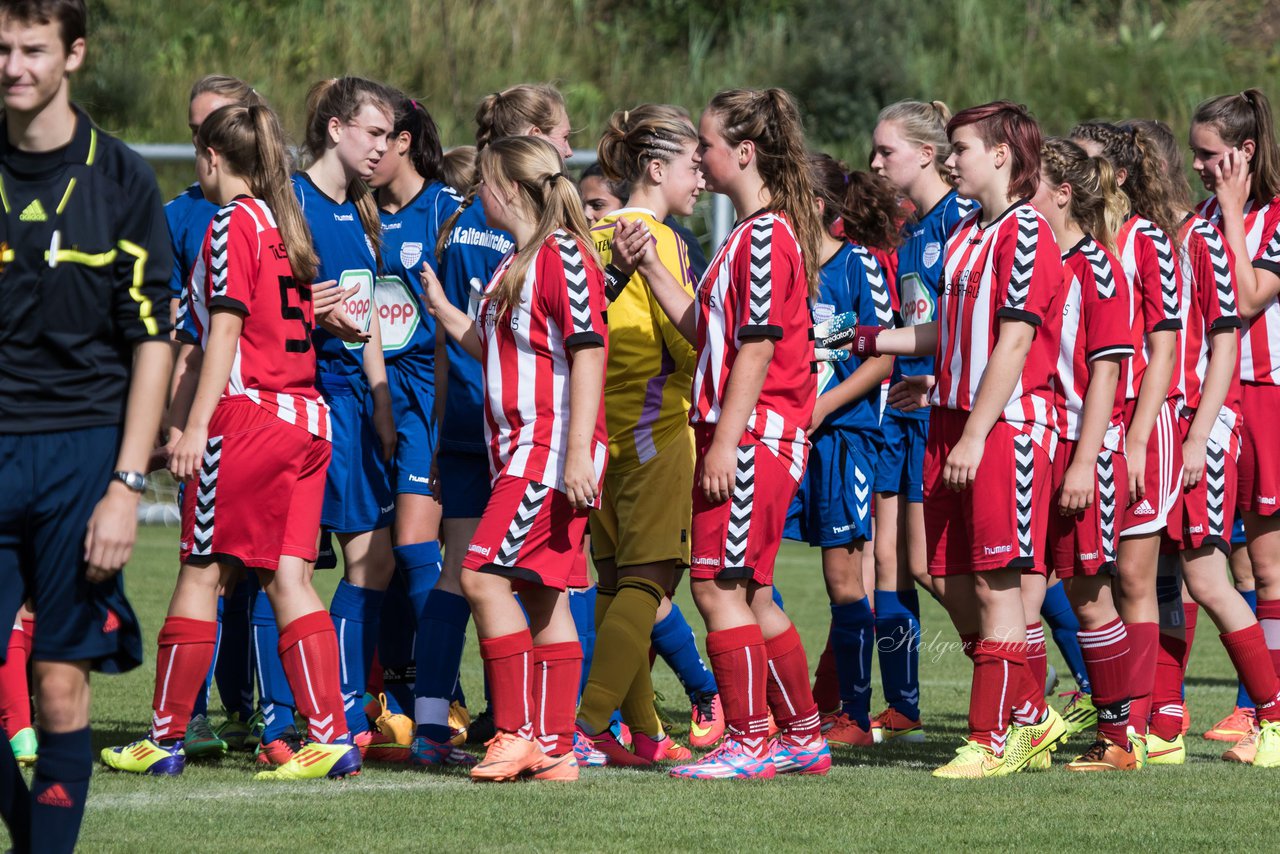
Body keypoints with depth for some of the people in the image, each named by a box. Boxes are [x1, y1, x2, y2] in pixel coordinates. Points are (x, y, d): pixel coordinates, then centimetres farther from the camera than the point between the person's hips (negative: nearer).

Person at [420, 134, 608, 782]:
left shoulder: (563, 256, -13)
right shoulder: (518, 264, 18)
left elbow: (588, 353, -18)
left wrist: (578, 455, -23)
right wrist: (440, 307, 25)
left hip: (553, 451, -10)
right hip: (522, 451, 10)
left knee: (485, 575, -14)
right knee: (540, 593, 8)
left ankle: (518, 733, -12)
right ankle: (554, 747, 9)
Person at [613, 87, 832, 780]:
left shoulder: (766, 235, -13)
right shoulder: (752, 235, 18)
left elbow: (757, 347, -18)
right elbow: (704, 330, 19)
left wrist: (725, 442, -20)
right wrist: (649, 266, 15)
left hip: (751, 437, -10)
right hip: (745, 437, 10)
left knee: (718, 586, -9)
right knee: (746, 593, 14)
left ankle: (748, 741, -7)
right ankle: (803, 736, 20)